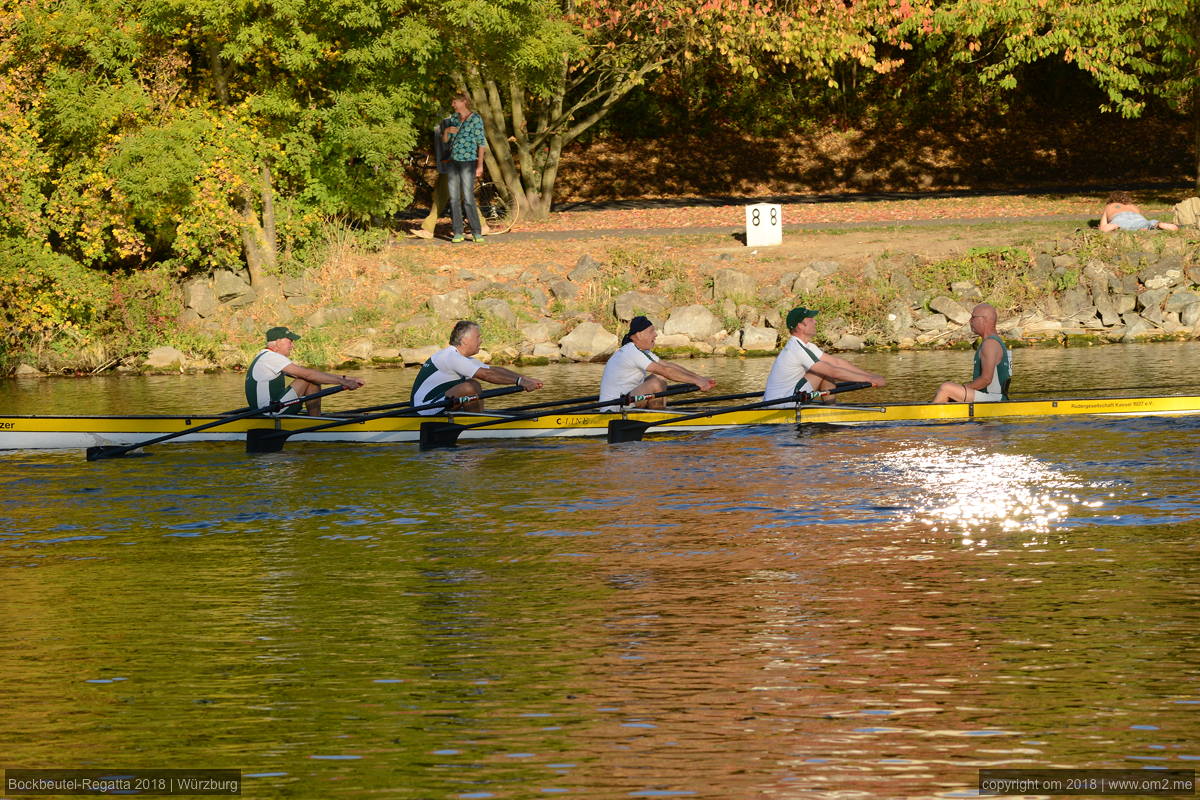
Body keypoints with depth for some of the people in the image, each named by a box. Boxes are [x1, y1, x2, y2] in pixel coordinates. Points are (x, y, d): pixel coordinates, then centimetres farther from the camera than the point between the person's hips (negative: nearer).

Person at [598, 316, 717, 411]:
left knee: (660, 379, 11)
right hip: (613, 409, -10)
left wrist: (700, 378, 3)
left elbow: (669, 365, 10)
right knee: (655, 383, -23)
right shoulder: (632, 352, -19)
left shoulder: (641, 351, 13)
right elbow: (666, 371, -23)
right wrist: (696, 381, -23)